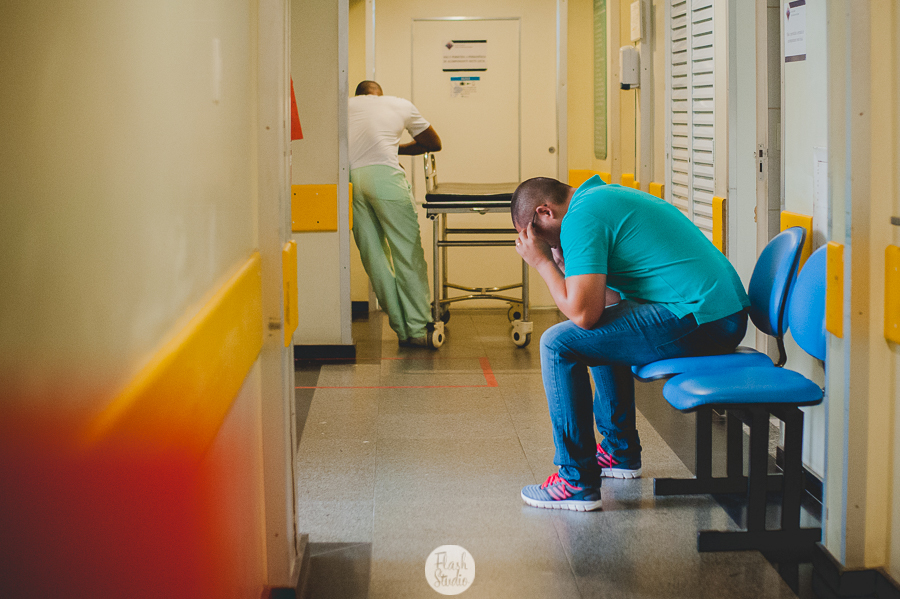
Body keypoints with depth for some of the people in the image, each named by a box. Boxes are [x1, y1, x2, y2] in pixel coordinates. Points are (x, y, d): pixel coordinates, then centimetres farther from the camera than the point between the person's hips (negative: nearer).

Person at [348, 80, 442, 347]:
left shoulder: (346, 106, 28)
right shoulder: (401, 105, 26)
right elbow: (434, 143, 35)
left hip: (347, 178, 3)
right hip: (384, 176, -2)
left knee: (373, 255, 8)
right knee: (408, 253, 3)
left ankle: (402, 329, 10)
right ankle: (417, 330, 2)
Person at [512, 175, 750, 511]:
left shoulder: (580, 217, -9)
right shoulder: (601, 195, 23)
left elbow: (584, 313, -16)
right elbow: (614, 296, 25)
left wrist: (542, 262, -3)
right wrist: (562, 263, 19)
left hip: (698, 320, -11)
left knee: (558, 344, -8)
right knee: (602, 335, 31)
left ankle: (578, 481, -4)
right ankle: (620, 451, 37)